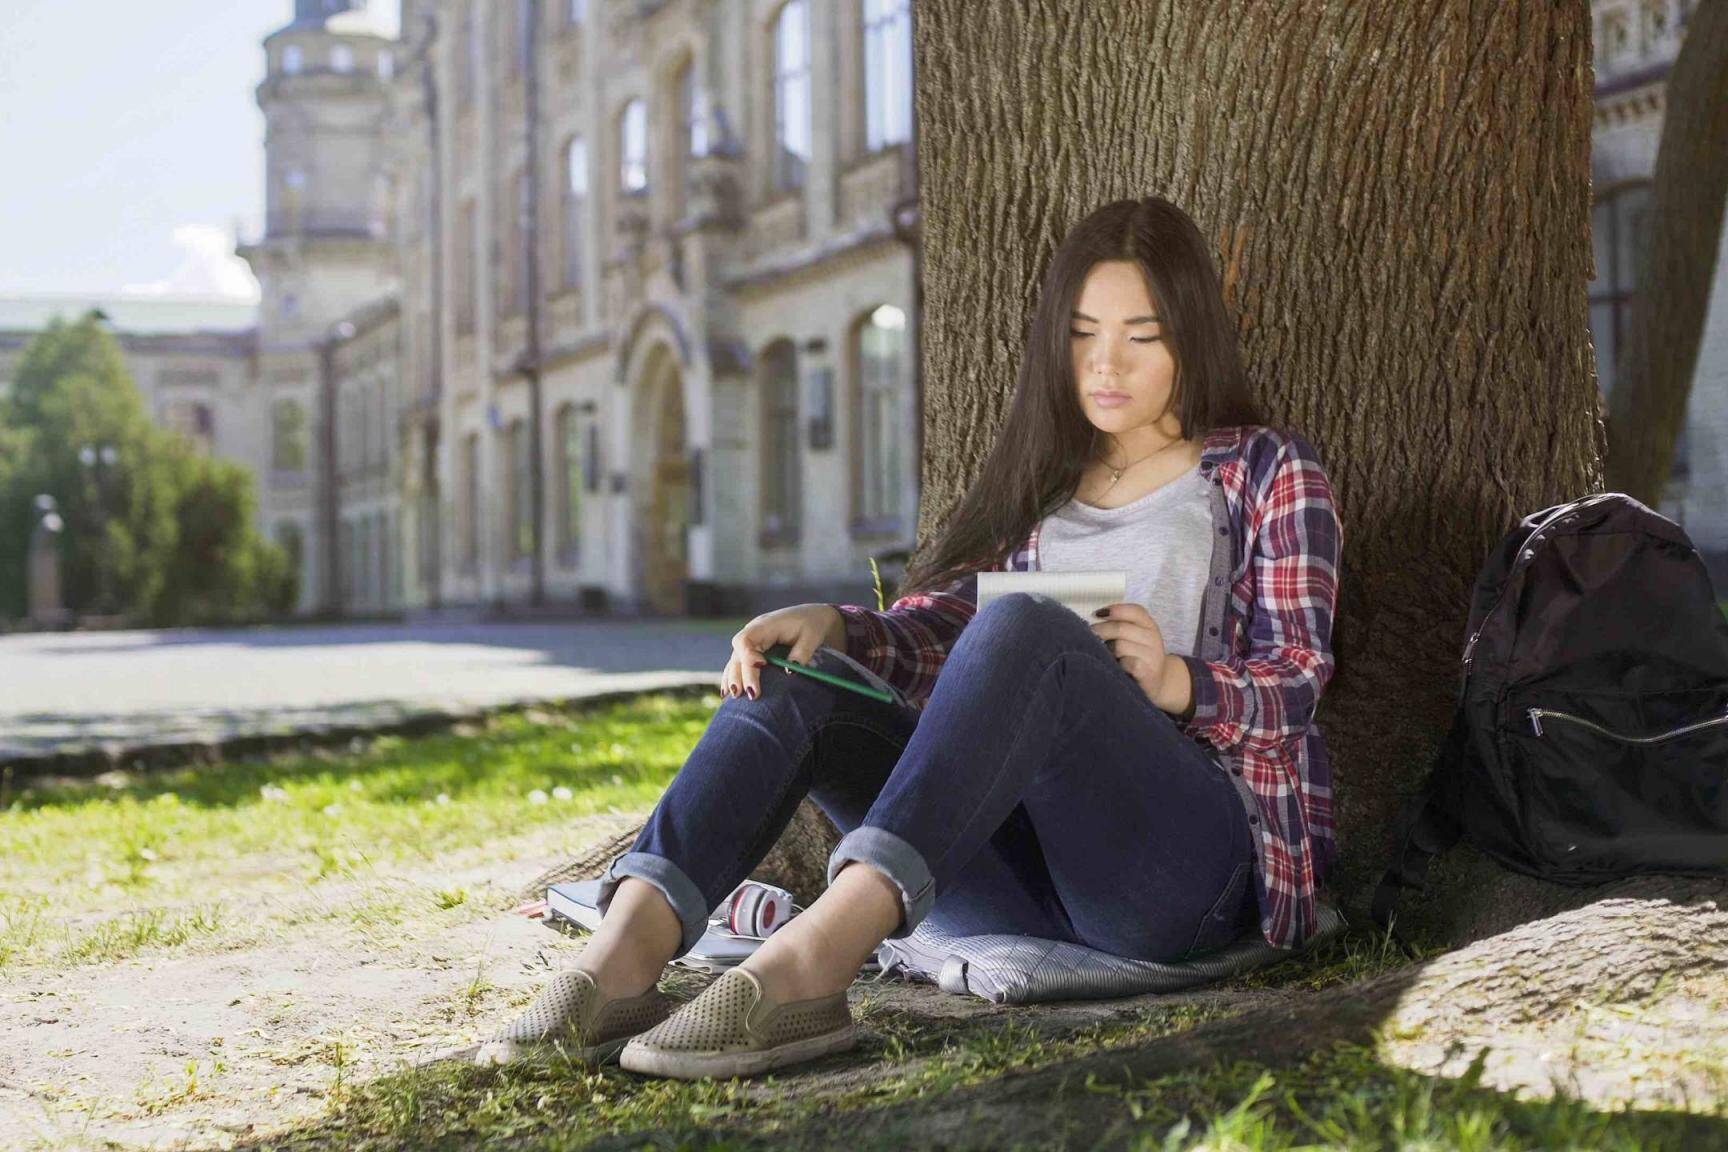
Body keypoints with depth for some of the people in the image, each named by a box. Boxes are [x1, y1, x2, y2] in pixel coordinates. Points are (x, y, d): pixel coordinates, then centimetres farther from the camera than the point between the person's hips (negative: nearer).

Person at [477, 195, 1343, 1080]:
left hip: (1191, 850, -5)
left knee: (1022, 627, -32)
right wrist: (835, 626, -9)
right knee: (790, 680, -14)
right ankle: (624, 954, -39)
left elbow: (1295, 683, 3)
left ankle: (814, 959, -51)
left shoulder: (1269, 473, 13)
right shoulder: (1039, 479, 26)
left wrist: (1179, 682, -19)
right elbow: (931, 626, 13)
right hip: (1023, 858, 5)